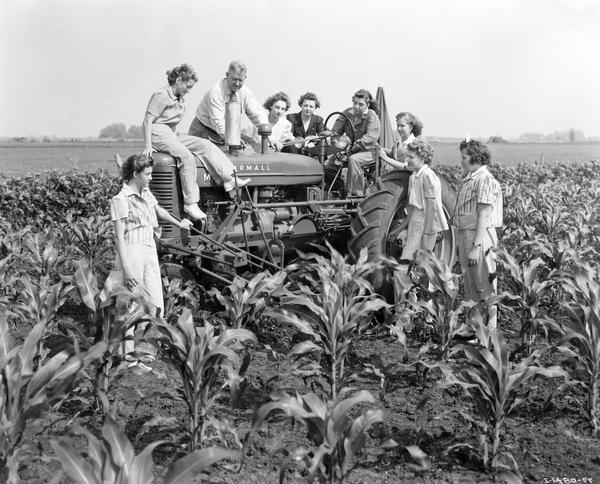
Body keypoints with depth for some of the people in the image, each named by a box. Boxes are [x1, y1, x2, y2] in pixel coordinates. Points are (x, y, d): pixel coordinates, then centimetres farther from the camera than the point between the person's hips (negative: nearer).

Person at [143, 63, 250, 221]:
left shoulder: (179, 99, 17)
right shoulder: (161, 96, -11)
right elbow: (147, 121, -14)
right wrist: (148, 146, -19)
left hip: (172, 134, 9)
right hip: (158, 134, -9)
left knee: (205, 145, -8)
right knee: (186, 156, -31)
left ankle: (230, 180, -18)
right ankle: (190, 203, -29)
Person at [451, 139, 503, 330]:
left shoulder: (485, 180, -14)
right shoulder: (468, 179, 14)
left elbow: (483, 216, -19)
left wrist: (476, 247, -22)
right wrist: (461, 241, 13)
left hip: (479, 236, -9)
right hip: (464, 234, 9)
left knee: (483, 283, -2)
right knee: (469, 281, 15)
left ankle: (491, 325, 7)